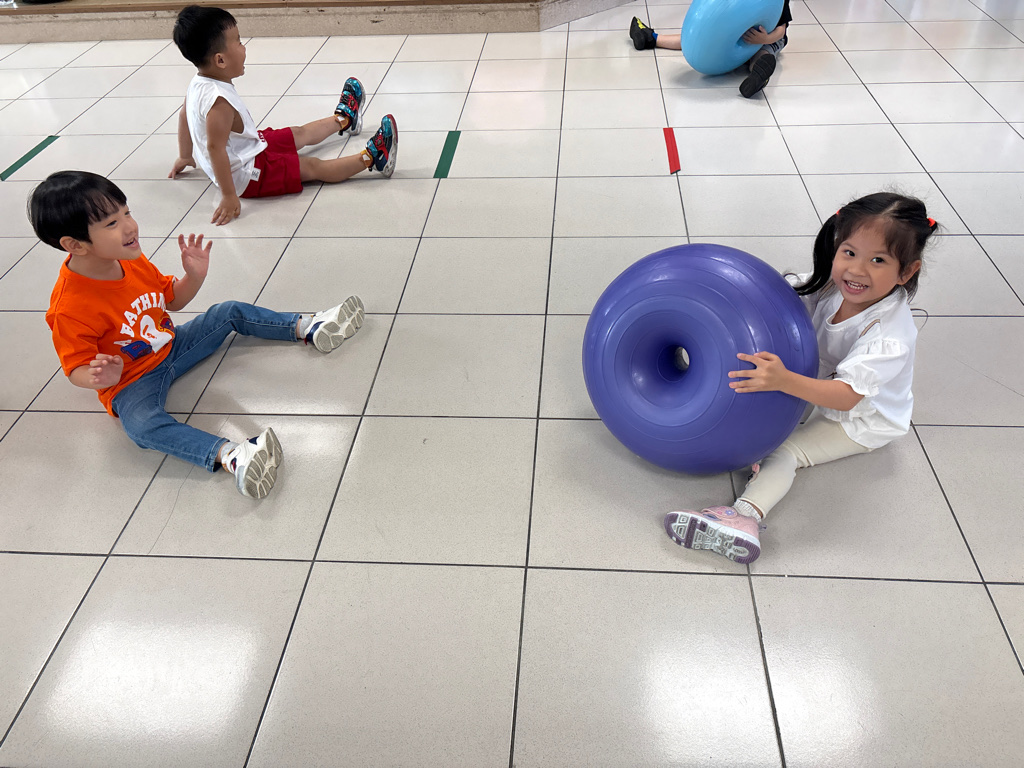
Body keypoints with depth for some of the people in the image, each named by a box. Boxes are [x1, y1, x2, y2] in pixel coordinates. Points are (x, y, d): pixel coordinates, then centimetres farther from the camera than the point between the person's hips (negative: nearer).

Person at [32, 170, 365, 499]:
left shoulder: (132, 261, -7)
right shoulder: (69, 309, -30)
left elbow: (172, 299, 7)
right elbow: (76, 369, -22)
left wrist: (195, 276, -12)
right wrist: (101, 378, -44)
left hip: (171, 345, 8)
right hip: (132, 381, -8)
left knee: (231, 312, 9)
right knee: (141, 423, -38)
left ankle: (308, 328, 15)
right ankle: (230, 456, -59)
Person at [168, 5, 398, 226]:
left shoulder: (198, 84, -3)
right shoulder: (220, 101, -35)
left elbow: (184, 115, 12)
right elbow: (215, 148, -39)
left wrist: (185, 156, 26)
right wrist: (229, 196, -36)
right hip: (247, 175, -10)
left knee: (299, 134, 25)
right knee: (311, 167, -5)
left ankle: (343, 119, 45)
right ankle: (370, 158, 2)